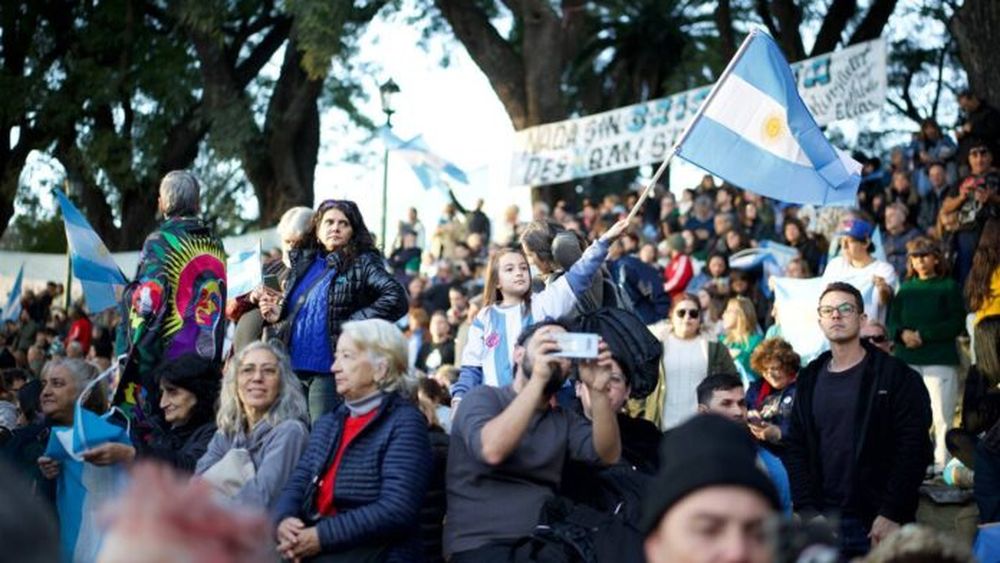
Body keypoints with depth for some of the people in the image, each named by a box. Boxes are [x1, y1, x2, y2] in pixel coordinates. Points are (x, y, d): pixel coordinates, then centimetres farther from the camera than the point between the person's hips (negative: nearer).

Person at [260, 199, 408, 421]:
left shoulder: (361, 264, -4)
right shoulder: (303, 262, 16)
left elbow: (396, 298, -17)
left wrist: (354, 323, -16)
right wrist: (277, 311, 7)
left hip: (330, 370, -7)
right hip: (293, 366, 7)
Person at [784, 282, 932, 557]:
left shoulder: (896, 376, -1)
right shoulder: (809, 379, 12)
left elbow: (913, 449, -7)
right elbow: (795, 448, 9)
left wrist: (893, 514, -13)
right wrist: (806, 510, -3)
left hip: (879, 523, -4)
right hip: (822, 522, 4)